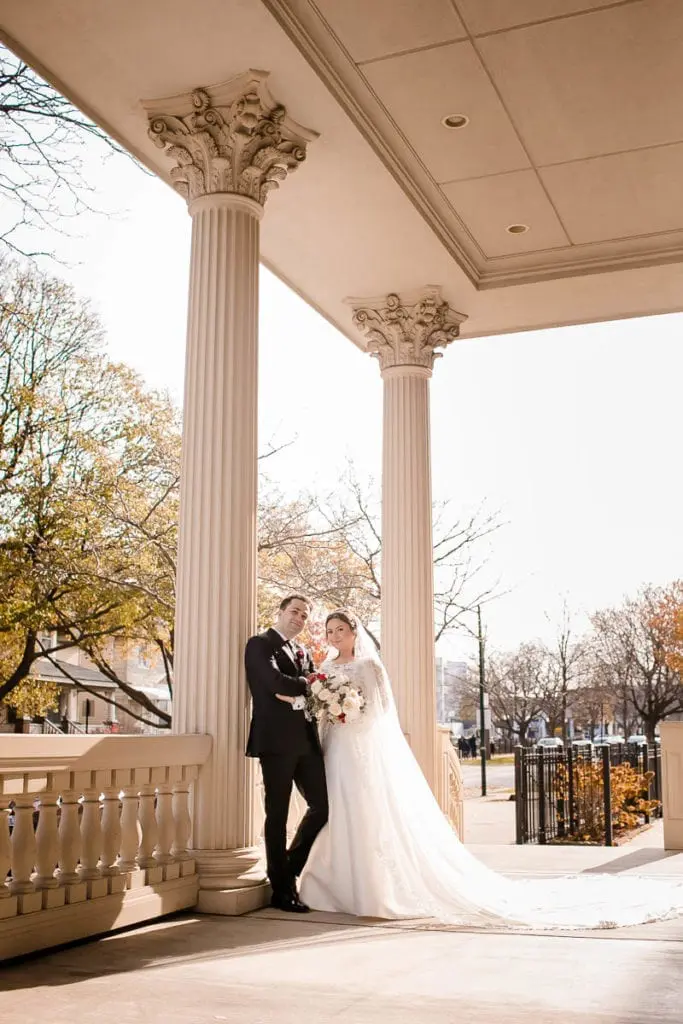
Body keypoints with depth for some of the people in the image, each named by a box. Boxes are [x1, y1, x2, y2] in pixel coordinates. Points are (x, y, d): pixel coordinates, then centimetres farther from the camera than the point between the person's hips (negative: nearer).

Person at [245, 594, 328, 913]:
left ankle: (290, 868, 23)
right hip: (276, 740, -7)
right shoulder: (260, 644, -3)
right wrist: (310, 685, -5)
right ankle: (282, 889, 10)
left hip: (306, 740, 7)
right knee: (278, 815, 1)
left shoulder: (302, 652, 21)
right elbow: (276, 682, -18)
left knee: (323, 805, 4)